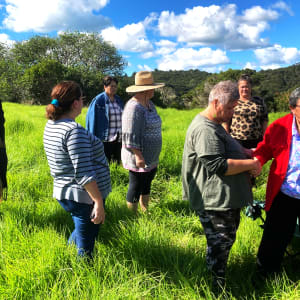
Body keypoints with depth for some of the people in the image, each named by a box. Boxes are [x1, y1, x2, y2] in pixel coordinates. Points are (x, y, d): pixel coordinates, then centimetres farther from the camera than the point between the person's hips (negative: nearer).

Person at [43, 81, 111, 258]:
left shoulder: (51, 125, 4)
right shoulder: (75, 131, -24)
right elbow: (84, 173, -27)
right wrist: (99, 202, -23)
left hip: (64, 194, 9)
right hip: (85, 198, -9)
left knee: (81, 232, 32)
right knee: (85, 248, 8)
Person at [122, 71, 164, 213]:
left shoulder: (149, 104, 11)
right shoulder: (134, 107, -20)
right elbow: (130, 136, -23)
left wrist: (154, 155, 23)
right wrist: (138, 156, -23)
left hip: (151, 158, 10)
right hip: (139, 159, -9)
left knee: (146, 185, 20)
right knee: (136, 187, 3)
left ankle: (146, 211, 36)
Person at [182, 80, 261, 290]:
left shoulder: (214, 124, 13)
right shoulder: (205, 129, -23)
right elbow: (219, 166, -28)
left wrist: (247, 152, 11)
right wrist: (250, 164, -19)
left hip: (225, 198, 11)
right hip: (215, 201, -11)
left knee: (224, 242, 24)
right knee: (220, 244, 4)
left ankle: (218, 278, 43)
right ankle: (218, 288, 23)